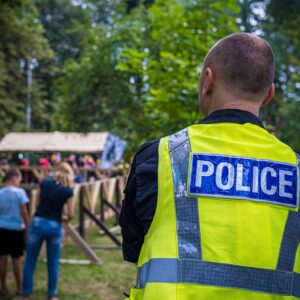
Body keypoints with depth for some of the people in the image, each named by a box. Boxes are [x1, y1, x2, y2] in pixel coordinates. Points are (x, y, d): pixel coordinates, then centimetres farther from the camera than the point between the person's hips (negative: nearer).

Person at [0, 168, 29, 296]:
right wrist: (27, 228, -3)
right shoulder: (19, 192, -11)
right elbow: (24, 212, -10)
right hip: (17, 228, -3)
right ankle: (19, 288, 17)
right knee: (16, 259, 6)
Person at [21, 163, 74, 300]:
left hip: (38, 223, 1)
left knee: (30, 261, 12)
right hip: (55, 226, -1)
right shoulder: (68, 190, -4)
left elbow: (39, 201, 14)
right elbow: (70, 214, -3)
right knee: (53, 263, 13)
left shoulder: (45, 183, 2)